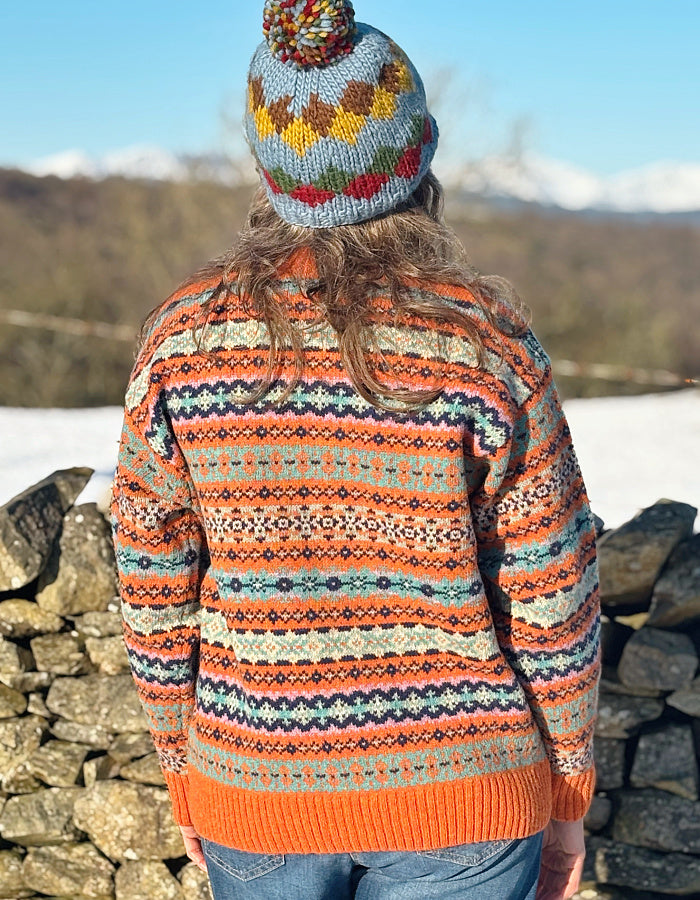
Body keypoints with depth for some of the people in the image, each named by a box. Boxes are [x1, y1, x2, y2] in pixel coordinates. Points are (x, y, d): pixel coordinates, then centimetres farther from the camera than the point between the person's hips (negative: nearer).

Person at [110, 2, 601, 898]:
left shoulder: (183, 338, -11)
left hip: (259, 790, 2)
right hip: (464, 793, -1)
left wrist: (183, 770, 10)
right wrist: (567, 794, 5)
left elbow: (154, 595, -5)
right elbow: (552, 599, -10)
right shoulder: (487, 346, -15)